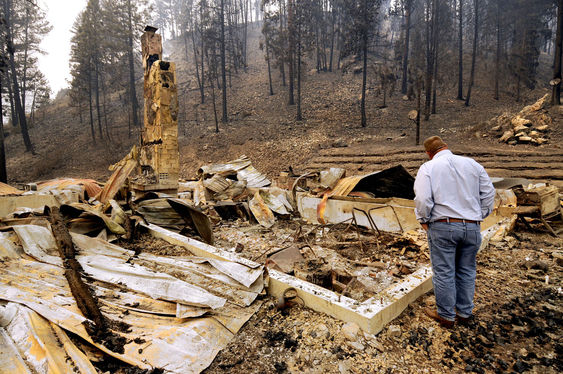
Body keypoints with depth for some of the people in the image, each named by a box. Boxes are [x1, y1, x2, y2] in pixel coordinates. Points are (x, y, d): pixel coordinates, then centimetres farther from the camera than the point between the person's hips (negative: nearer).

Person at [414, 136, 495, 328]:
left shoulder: (428, 168, -5)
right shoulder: (472, 164, 8)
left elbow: (422, 199, -15)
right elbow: (488, 193, 8)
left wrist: (423, 220, -1)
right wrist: (479, 216, 16)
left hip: (443, 227, -4)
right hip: (472, 227, 5)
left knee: (444, 272, 7)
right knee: (467, 271, 18)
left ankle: (446, 315, 20)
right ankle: (465, 312, 31)